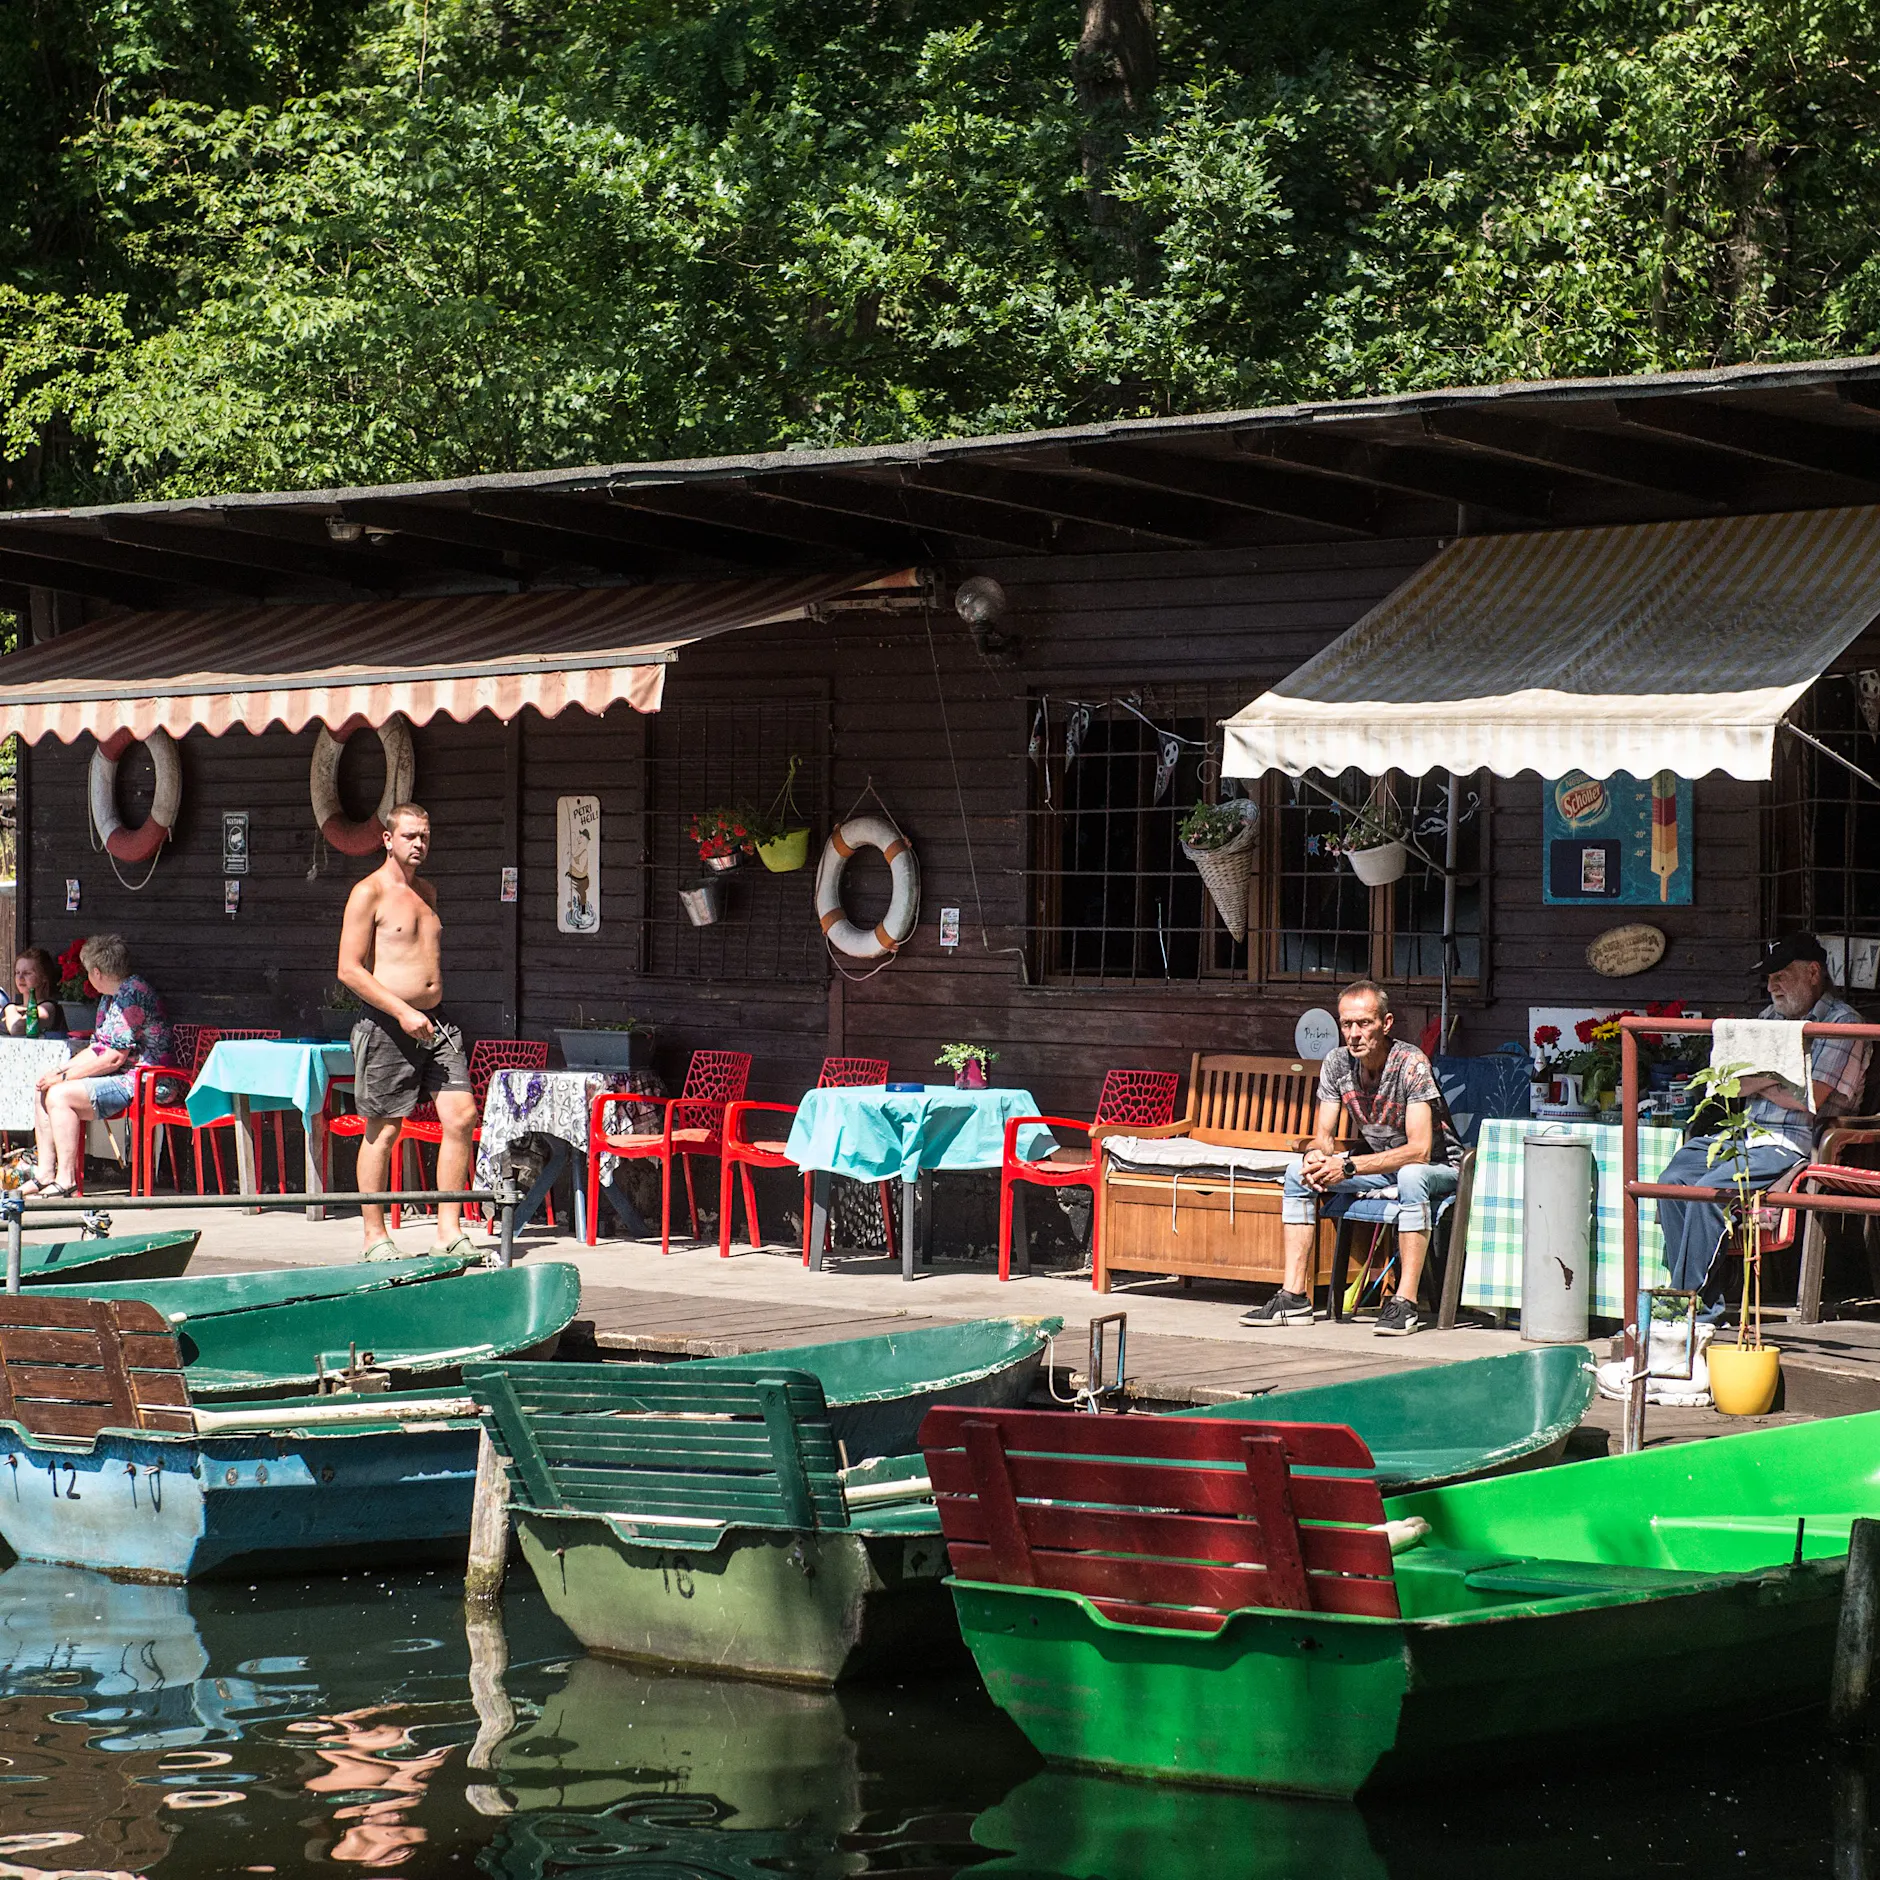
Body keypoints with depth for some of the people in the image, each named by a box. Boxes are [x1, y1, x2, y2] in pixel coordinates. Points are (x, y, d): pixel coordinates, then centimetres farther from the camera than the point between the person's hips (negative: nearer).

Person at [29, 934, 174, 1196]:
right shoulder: (110, 997, 16)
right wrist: (59, 1071, 3)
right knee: (44, 1092, 5)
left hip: (140, 1084, -11)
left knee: (59, 1096, -22)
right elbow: (98, 1050, 18)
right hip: (117, 1079, 11)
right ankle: (45, 1173, 1)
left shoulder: (133, 994, -17)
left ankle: (66, 1180, -19)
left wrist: (64, 1077, -15)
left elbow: (114, 1058, -20)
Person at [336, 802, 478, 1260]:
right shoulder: (369, 893, -6)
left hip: (434, 1021, 6)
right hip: (387, 1024, -6)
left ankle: (449, 1228, -1)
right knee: (384, 1129, -1)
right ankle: (375, 1236, 8)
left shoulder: (427, 892, 17)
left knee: (461, 1116, -6)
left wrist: (433, 1014, 17)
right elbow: (349, 969, -12)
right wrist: (402, 1012, -18)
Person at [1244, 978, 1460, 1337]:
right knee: (1299, 1170, -10)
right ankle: (1294, 1298, -13)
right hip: (1378, 1165, 6)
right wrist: (1316, 1156, -29)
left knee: (1411, 1176, -39)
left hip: (1435, 1168, -6)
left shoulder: (1411, 1063, -26)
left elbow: (1419, 1150, -33)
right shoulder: (1337, 1063, -8)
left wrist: (1349, 1167, -37)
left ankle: (1406, 1304, -37)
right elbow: (1323, 1137, -3)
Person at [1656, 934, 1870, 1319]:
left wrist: (1756, 1082, 1)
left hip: (1793, 1143, -8)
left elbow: (1809, 1100, -13)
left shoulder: (1841, 1023, -2)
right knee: (1674, 1180, -17)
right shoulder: (1770, 1017, 22)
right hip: (1745, 1133, 8)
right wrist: (1774, 1076, -3)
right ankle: (1706, 1299, -18)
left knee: (1710, 1190, -28)